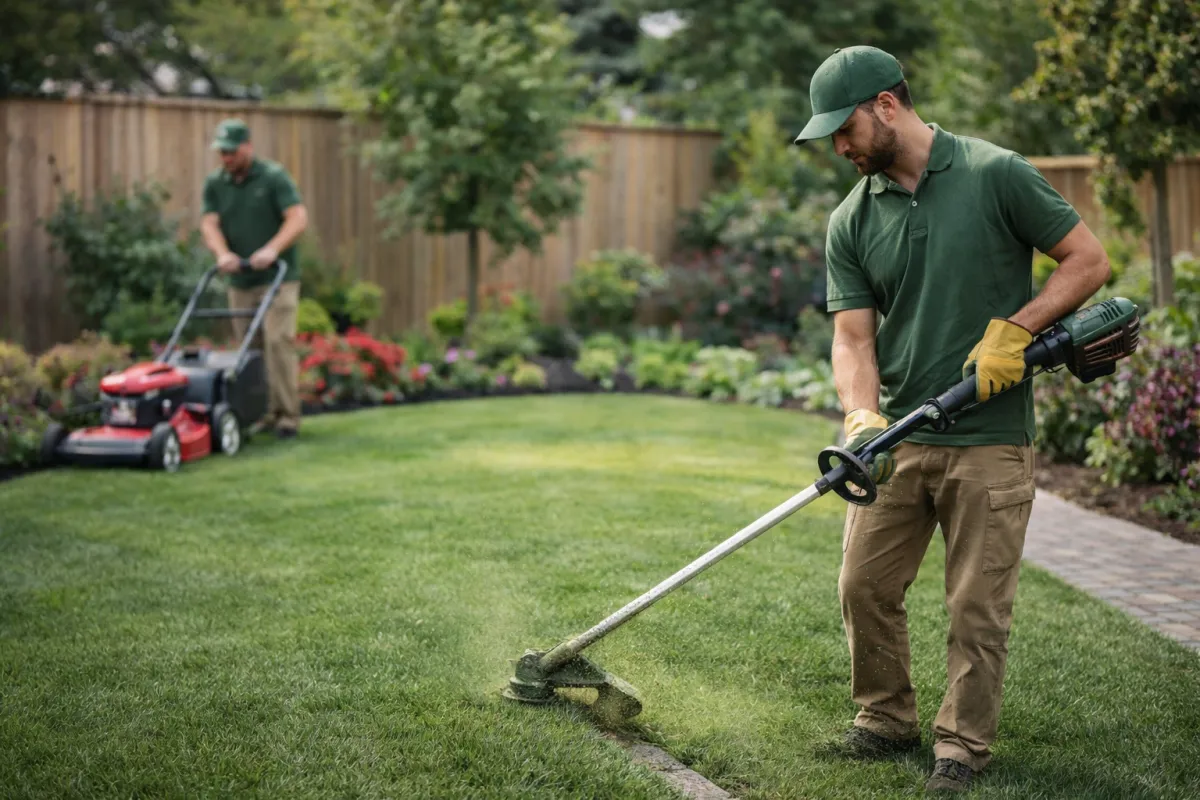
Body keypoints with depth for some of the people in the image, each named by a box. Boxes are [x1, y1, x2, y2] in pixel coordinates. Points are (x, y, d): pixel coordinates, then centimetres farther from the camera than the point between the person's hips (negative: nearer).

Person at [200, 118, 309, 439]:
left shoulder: (274, 176, -7)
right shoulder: (214, 183, 7)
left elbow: (298, 217, -15)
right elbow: (209, 223, -1)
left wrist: (272, 249, -28)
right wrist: (223, 253, -20)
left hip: (277, 278, -5)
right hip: (240, 281, 5)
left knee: (278, 342, -13)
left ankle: (287, 415, -10)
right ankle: (263, 413, 13)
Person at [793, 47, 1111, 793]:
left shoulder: (997, 174, -8)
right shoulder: (851, 221, 4)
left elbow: (1089, 260, -3)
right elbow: (853, 337, -1)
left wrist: (1013, 329, -15)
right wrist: (863, 418, -19)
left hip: (990, 437, -4)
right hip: (899, 437, 5)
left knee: (978, 606, 3)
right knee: (865, 586, 9)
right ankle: (887, 720, 28)